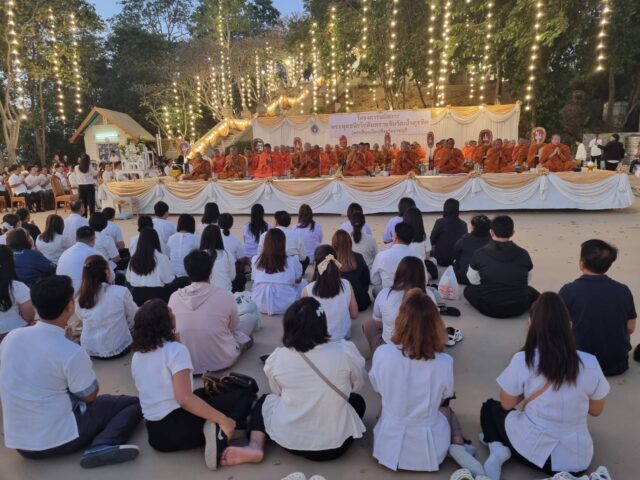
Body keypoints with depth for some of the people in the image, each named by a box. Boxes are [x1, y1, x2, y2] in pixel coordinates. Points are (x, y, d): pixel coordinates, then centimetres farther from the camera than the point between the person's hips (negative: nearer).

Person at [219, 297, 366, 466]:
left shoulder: (277, 357, -10)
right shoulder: (345, 351, -14)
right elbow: (358, 384, 5)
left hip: (288, 440, -1)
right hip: (334, 444, 1)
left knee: (264, 401, 28)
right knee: (357, 400, 30)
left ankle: (255, 447, 5)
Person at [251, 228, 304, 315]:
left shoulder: (255, 260, -8)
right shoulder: (292, 261, -13)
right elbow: (298, 280, 5)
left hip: (260, 306, 3)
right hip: (284, 306, -3)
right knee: (303, 283, 23)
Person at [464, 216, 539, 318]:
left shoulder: (480, 254, -13)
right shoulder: (523, 254, -9)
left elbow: (473, 280, 2)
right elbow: (527, 280, 9)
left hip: (489, 309, -2)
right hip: (518, 308, 2)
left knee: (468, 290, 26)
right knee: (532, 291, 34)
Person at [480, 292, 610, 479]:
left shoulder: (522, 360, -16)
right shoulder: (590, 363, -10)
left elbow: (506, 404, -1)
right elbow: (596, 410, 6)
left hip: (532, 447, -3)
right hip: (576, 460, 3)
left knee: (490, 408, 25)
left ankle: (498, 448, -1)